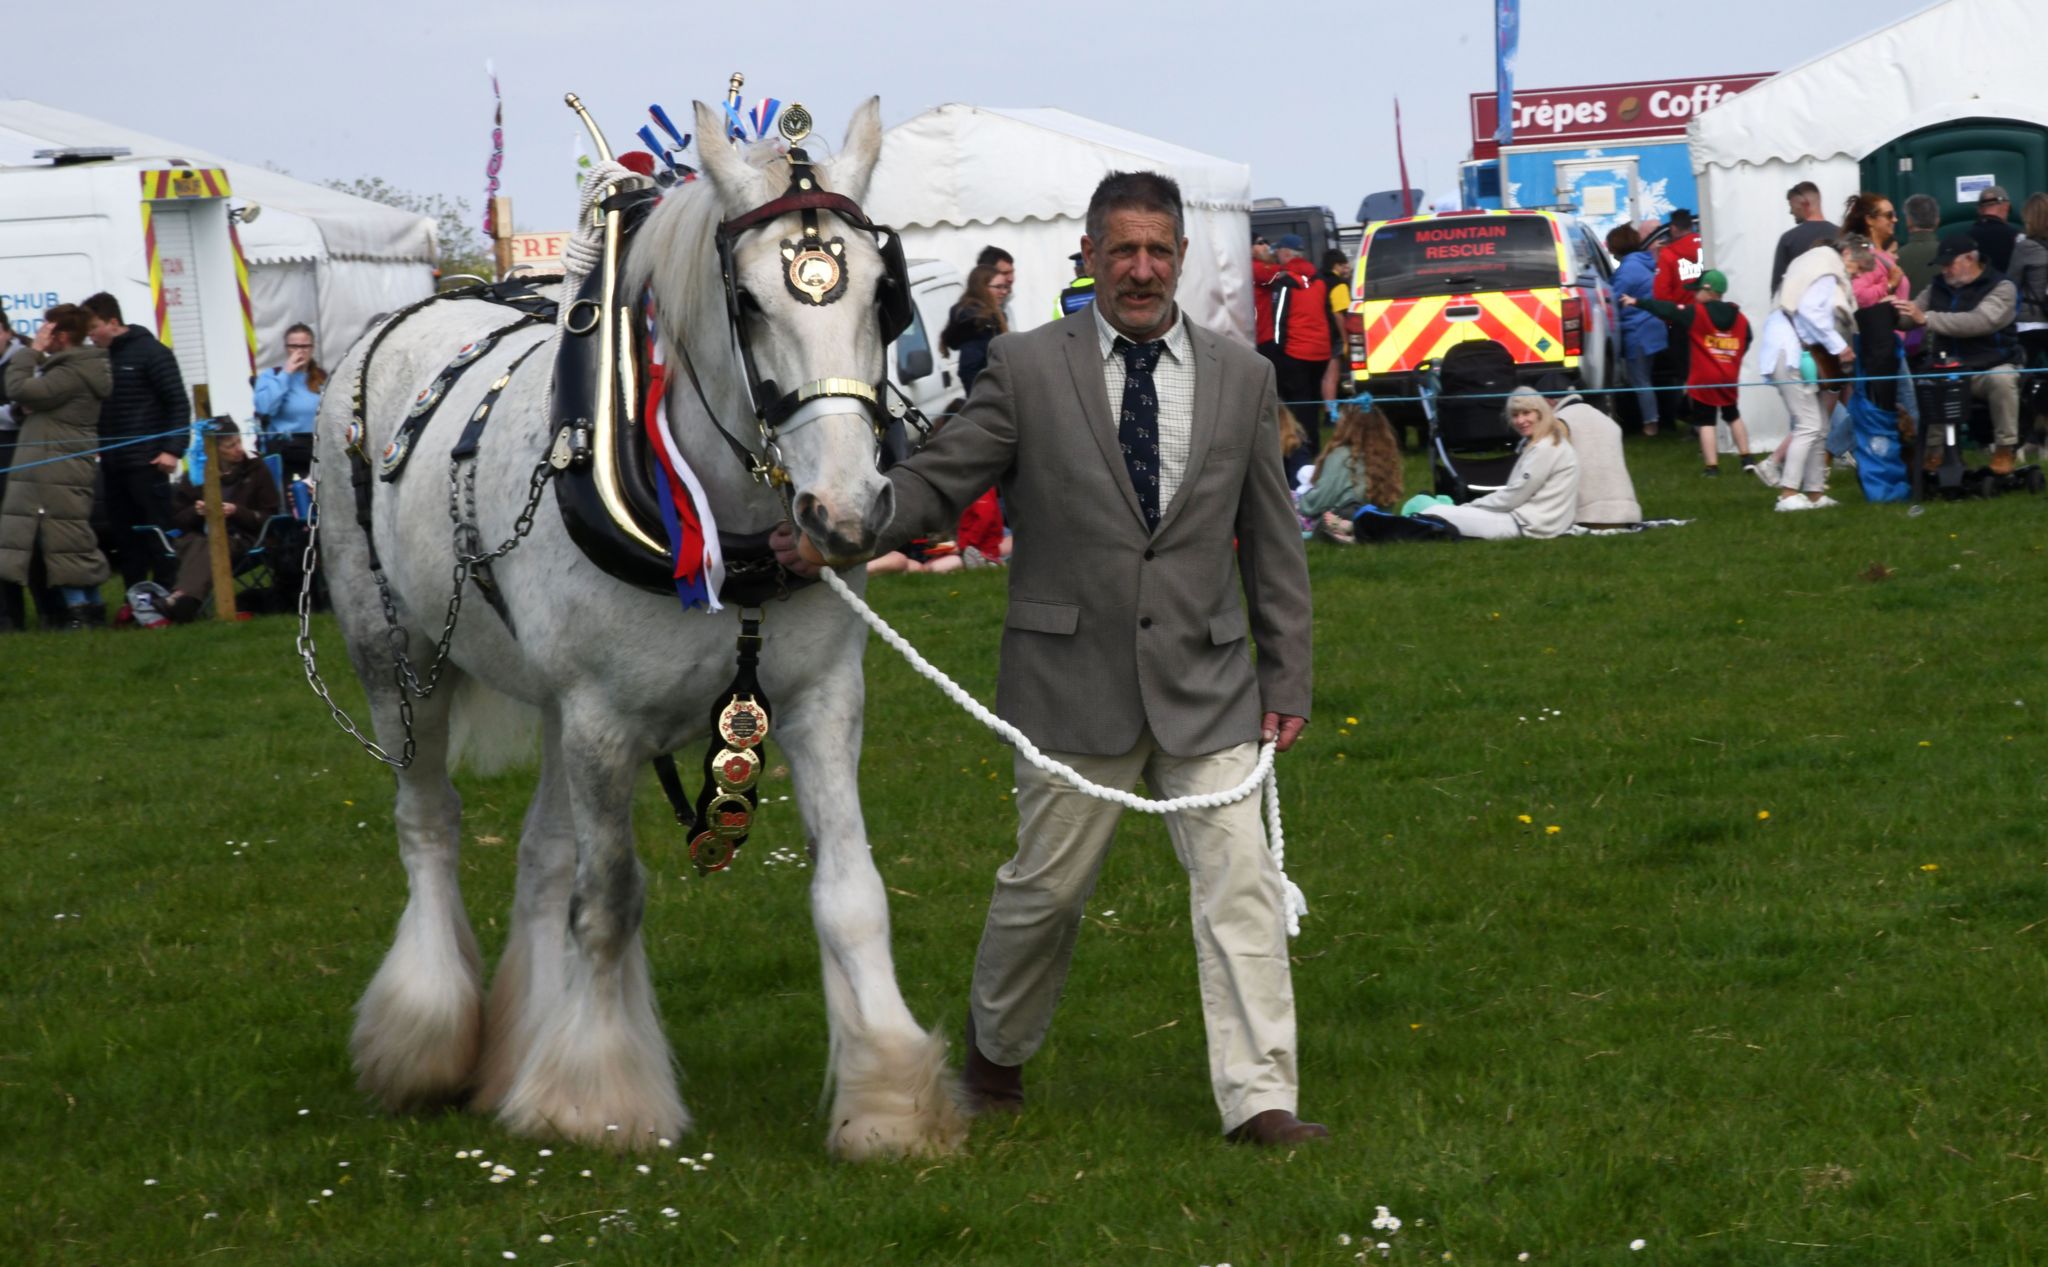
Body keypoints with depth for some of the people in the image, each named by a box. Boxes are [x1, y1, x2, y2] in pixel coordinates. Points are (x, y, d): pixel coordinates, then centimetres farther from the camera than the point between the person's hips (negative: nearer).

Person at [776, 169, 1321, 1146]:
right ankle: (996, 1048, 33)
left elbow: (1272, 540, 10)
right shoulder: (1028, 369, -1)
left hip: (1208, 684, 2)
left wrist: (1288, 676, 8)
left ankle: (1259, 1098, -4)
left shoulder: (1241, 377, 7)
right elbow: (935, 479, -4)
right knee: (1046, 885, 9)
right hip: (1076, 682, -2)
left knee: (1240, 882, -6)